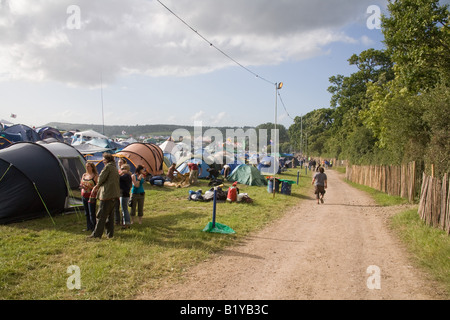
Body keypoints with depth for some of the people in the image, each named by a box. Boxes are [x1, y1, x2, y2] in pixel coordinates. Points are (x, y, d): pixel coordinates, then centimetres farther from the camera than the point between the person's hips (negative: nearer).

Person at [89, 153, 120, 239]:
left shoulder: (108, 167, -8)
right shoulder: (115, 168, 20)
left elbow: (101, 178, -9)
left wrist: (97, 186, 12)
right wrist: (98, 186, 18)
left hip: (107, 194, -9)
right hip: (114, 195, 9)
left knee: (101, 215, -3)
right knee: (110, 215, 13)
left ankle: (97, 234, 2)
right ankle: (110, 234, 15)